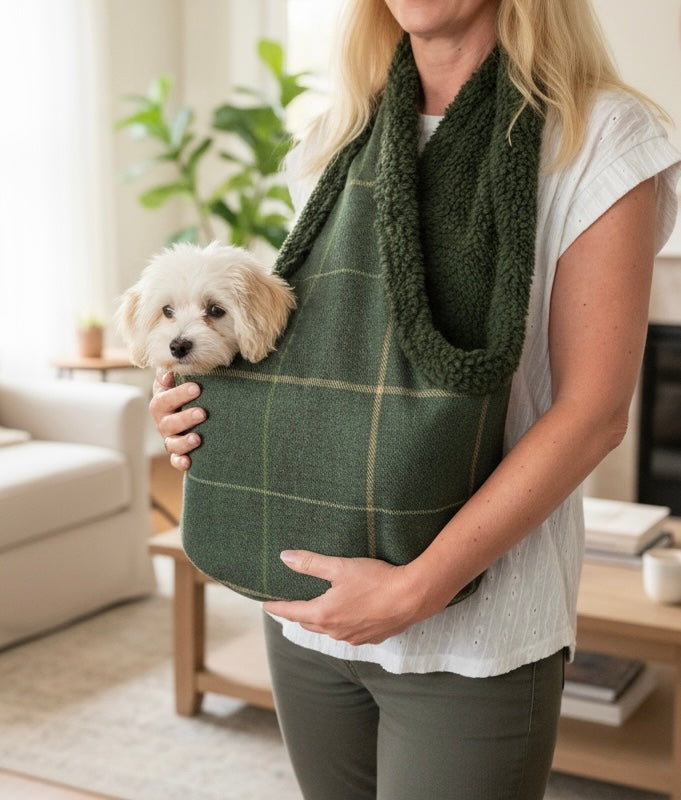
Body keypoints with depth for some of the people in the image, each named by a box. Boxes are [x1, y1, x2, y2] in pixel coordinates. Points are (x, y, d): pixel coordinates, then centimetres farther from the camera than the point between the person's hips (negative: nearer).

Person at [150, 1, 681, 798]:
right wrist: (195, 401, -2)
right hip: (308, 607, 5)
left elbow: (592, 411, -13)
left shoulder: (599, 134, -7)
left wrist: (417, 587, -19)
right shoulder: (336, 138, 9)